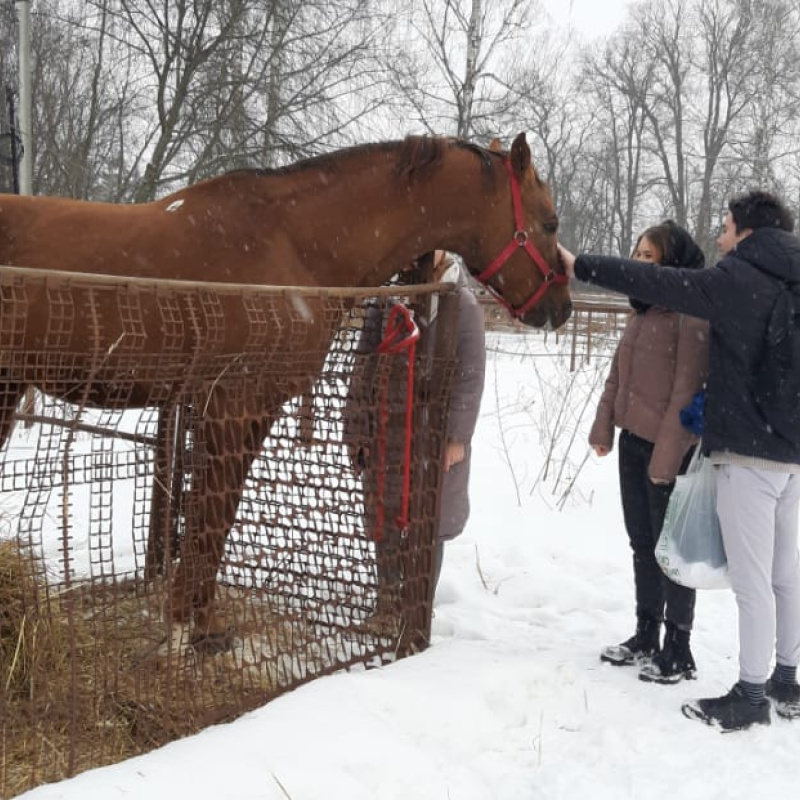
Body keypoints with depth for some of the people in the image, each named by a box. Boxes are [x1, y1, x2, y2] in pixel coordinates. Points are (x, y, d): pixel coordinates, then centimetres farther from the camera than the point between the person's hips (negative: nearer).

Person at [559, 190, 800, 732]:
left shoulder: (739, 279, -11)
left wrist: (579, 266, -4)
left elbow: (654, 283, -12)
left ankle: (751, 697, 6)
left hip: (749, 452, -8)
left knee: (752, 581, -2)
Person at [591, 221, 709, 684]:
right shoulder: (643, 310, 12)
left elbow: (688, 387, -19)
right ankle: (646, 637, 27)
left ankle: (679, 650, 13)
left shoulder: (691, 313, -15)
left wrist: (668, 454, -21)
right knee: (643, 542, 15)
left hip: (669, 447, -8)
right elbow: (617, 375, 16)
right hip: (633, 441, 8)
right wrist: (603, 427, 11)